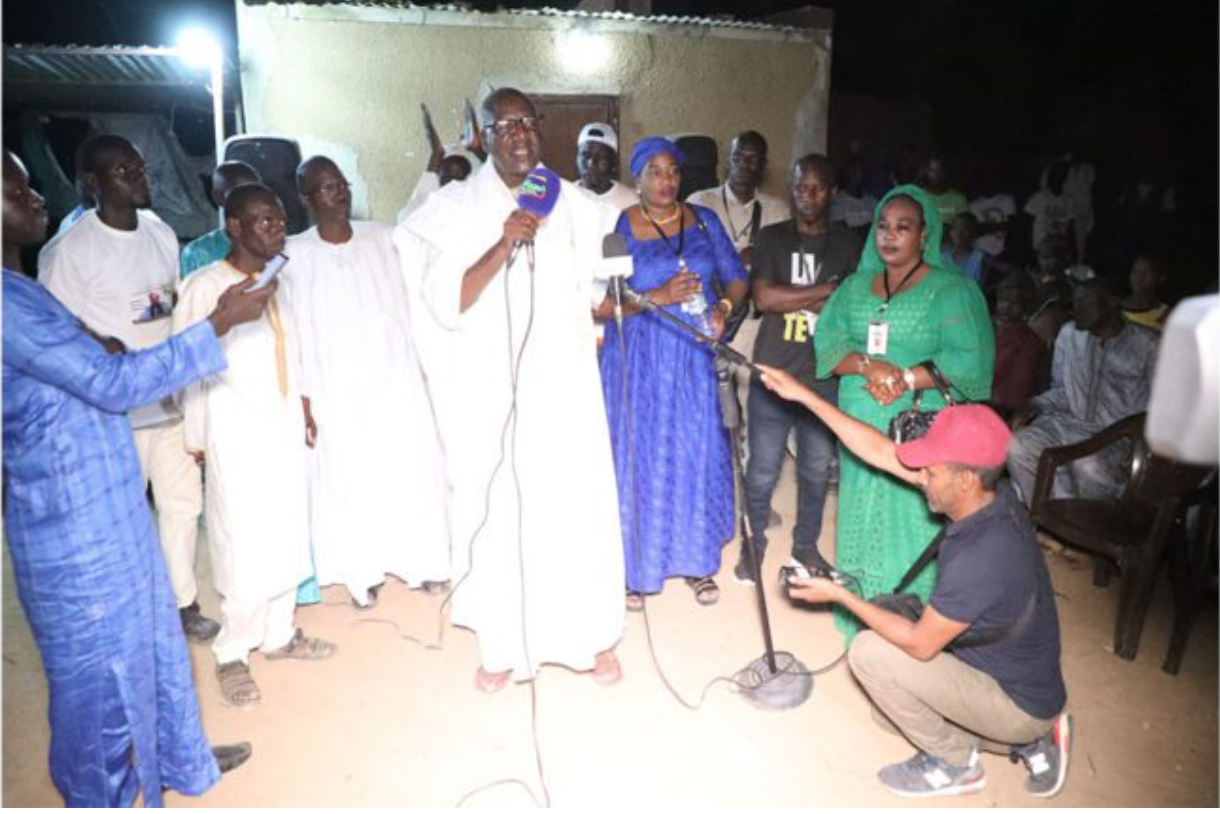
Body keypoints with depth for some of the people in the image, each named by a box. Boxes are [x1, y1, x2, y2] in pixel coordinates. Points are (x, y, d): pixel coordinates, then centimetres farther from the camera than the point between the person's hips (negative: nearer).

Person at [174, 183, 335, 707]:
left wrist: (303, 406, 14)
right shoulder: (206, 286, -9)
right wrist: (197, 437, -4)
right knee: (244, 547, -4)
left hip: (284, 426, 6)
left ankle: (278, 634, 26)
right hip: (236, 435, -6)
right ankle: (232, 654, 12)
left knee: (288, 535, 11)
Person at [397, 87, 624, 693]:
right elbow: (445, 305, -10)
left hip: (563, 384, 2)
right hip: (490, 392, -1)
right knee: (498, 511, 3)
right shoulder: (454, 208, 0)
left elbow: (598, 288, 19)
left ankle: (594, 636, 21)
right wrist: (503, 246, -19)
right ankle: (503, 644, 21)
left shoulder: (574, 204, 7)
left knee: (579, 506, 3)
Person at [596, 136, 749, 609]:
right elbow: (599, 304, -10)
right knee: (639, 458, 2)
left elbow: (736, 277, 10)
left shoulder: (704, 220, 7)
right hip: (638, 361, -3)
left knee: (699, 455, 7)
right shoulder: (617, 228, -4)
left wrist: (724, 307, -10)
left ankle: (695, 559, 25)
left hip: (695, 358, 3)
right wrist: (656, 296, -20)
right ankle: (635, 567, 19)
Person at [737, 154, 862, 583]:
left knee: (817, 468, 12)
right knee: (763, 469, 4)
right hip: (773, 373, -2)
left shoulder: (848, 243, 7)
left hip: (825, 378, 2)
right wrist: (826, 291, -10)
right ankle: (754, 542, 27)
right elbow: (763, 298, -13)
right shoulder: (772, 237, 1)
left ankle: (806, 544, 33)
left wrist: (794, 299, -10)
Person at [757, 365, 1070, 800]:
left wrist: (841, 595, -16)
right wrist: (803, 395, -8)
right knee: (888, 711, 17)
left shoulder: (981, 559, -37)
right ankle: (1030, 737, 17)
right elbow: (880, 451, -8)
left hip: (1019, 705, -8)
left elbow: (920, 644, -25)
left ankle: (953, 763, 6)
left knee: (870, 653, -15)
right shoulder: (987, 496, -11)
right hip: (1028, 684, 8)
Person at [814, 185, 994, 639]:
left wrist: (907, 378, -20)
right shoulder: (856, 286, 14)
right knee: (862, 520, 11)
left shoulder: (952, 289, -1)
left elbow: (971, 360, -11)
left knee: (912, 524, -2)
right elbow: (828, 339, 1)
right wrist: (867, 365, -17)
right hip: (860, 426, 4)